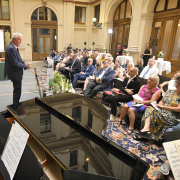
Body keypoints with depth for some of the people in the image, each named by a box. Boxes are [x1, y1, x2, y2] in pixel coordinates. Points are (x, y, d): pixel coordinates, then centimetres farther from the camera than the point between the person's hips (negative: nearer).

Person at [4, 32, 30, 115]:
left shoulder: (14, 48, 10)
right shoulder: (11, 48, -22)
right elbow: (15, 63, -25)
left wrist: (24, 63, 1)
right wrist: (25, 65, -14)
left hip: (17, 73, 10)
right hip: (15, 73, -10)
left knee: (17, 90, 22)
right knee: (17, 90, 2)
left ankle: (16, 104, 39)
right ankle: (16, 108, 18)